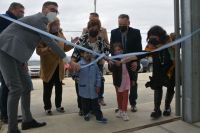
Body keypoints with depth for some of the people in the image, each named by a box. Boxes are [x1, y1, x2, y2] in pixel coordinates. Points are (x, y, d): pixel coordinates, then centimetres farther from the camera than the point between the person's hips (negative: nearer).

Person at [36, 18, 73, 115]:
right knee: (47, 89, 4)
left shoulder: (60, 35, 8)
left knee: (59, 87, 13)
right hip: (48, 67, -5)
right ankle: (47, 107, 19)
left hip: (59, 66, 6)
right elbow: (38, 51, -15)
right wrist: (48, 49, -31)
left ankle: (58, 105, 28)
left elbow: (64, 48, 15)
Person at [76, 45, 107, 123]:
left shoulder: (94, 64, 1)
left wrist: (98, 85, 0)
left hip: (93, 88, 2)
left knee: (95, 103, 8)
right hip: (84, 89, -1)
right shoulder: (79, 64, -8)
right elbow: (75, 74, -12)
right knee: (85, 103, 14)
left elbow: (98, 75, 4)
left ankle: (99, 117, 15)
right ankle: (86, 114, 35)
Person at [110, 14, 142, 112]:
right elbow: (111, 48, -1)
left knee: (133, 84, 10)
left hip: (132, 63, 0)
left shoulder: (136, 32, -4)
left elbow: (139, 49, -4)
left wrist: (136, 61, -15)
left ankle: (133, 104, 25)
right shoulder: (114, 32, -1)